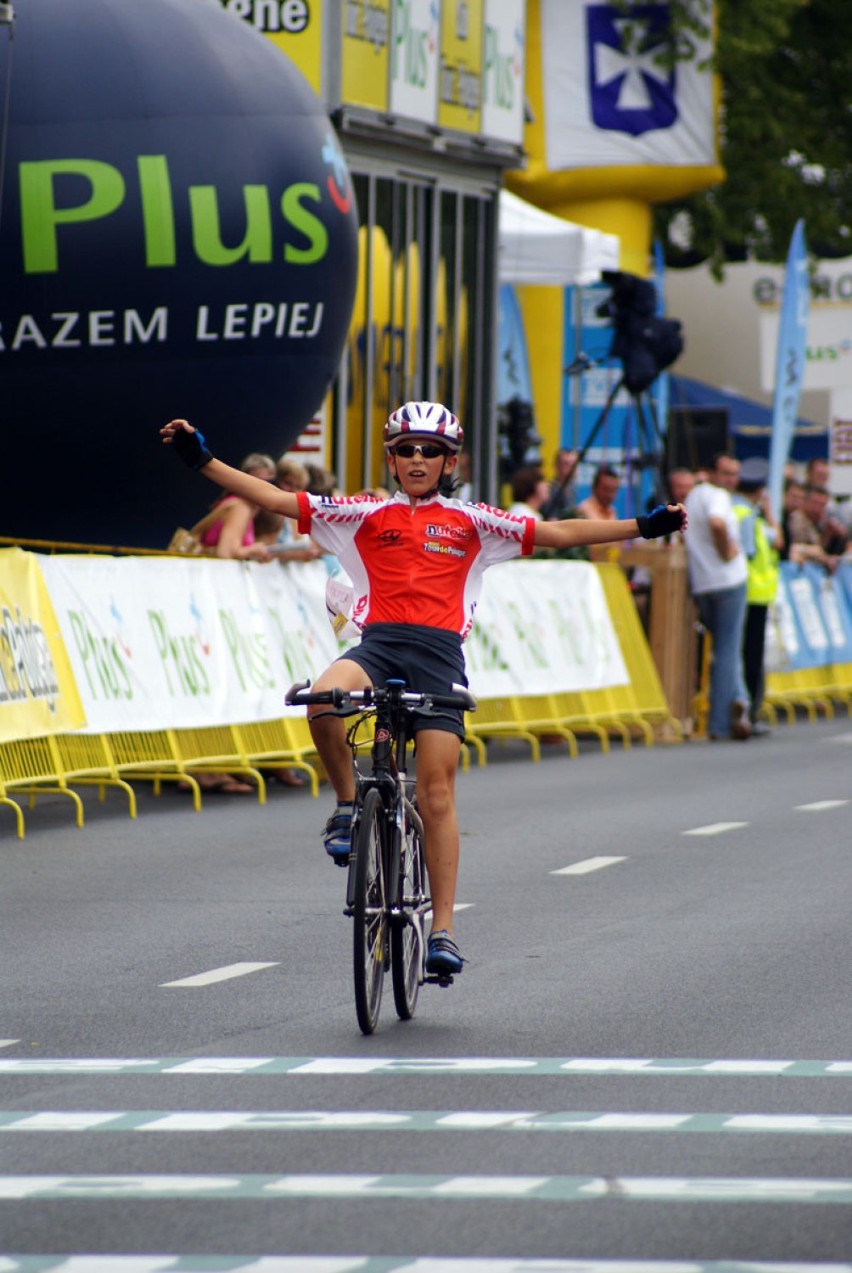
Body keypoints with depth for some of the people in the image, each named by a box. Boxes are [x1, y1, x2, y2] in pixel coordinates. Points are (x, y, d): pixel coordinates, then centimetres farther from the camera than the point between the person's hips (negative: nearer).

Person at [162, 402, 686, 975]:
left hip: (439, 652, 0)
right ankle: (348, 803, -7)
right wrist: (204, 461, 2)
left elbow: (559, 533, 14)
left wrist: (643, 527, 9)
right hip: (378, 643, 0)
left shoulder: (471, 521, 13)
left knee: (437, 794, -5)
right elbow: (276, 499, 9)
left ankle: (443, 929, -2)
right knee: (324, 700, -34)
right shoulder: (367, 516, 13)